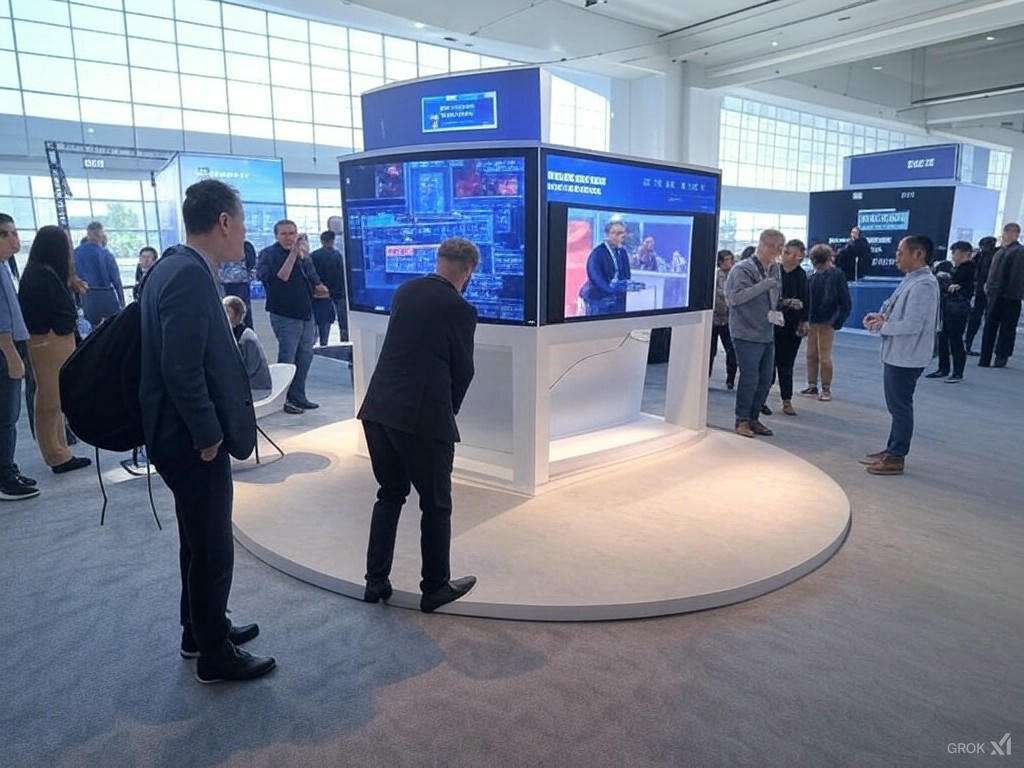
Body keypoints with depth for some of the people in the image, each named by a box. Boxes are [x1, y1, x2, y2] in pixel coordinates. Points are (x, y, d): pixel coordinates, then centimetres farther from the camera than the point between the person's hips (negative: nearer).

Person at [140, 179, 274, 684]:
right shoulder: (190, 275, -22)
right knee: (213, 548, 5)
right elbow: (181, 370, -27)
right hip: (193, 440, -10)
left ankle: (200, 631, 40)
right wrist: (208, 434, -17)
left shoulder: (177, 267, 9)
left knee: (201, 541, 22)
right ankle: (215, 655, 22)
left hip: (188, 435, 10)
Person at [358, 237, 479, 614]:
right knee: (436, 506, 11)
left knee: (389, 495, 21)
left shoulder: (404, 291, 9)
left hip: (378, 411, 6)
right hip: (424, 417, -6)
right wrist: (448, 411, 17)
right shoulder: (460, 309, -8)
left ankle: (376, 581, 27)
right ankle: (435, 587, 25)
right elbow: (463, 370, -1)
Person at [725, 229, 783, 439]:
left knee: (765, 380, 9)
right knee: (749, 379, -5)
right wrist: (765, 284, -25)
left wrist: (774, 314, 8)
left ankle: (754, 418, 22)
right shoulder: (743, 269, -11)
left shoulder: (774, 270, 12)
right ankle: (742, 420, 10)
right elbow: (735, 297, -23)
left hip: (767, 334, 7)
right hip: (747, 334, -7)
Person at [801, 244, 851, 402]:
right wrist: (805, 319, -3)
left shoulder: (837, 275, -8)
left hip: (827, 323, -5)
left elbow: (845, 302, -7)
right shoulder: (812, 277, 5)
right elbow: (807, 300, 7)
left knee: (824, 357, 2)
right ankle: (812, 386, 22)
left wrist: (837, 322, -11)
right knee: (811, 355, 10)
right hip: (812, 322, 5)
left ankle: (826, 390, 13)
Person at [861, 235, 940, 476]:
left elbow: (912, 324, -25)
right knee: (896, 405, 17)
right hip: (896, 354, 10)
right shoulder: (910, 280, 11)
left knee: (901, 406, 0)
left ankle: (896, 458, 10)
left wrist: (881, 326, -13)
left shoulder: (923, 285, -20)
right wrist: (881, 316, 2)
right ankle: (891, 450, 29)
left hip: (906, 357, -10)